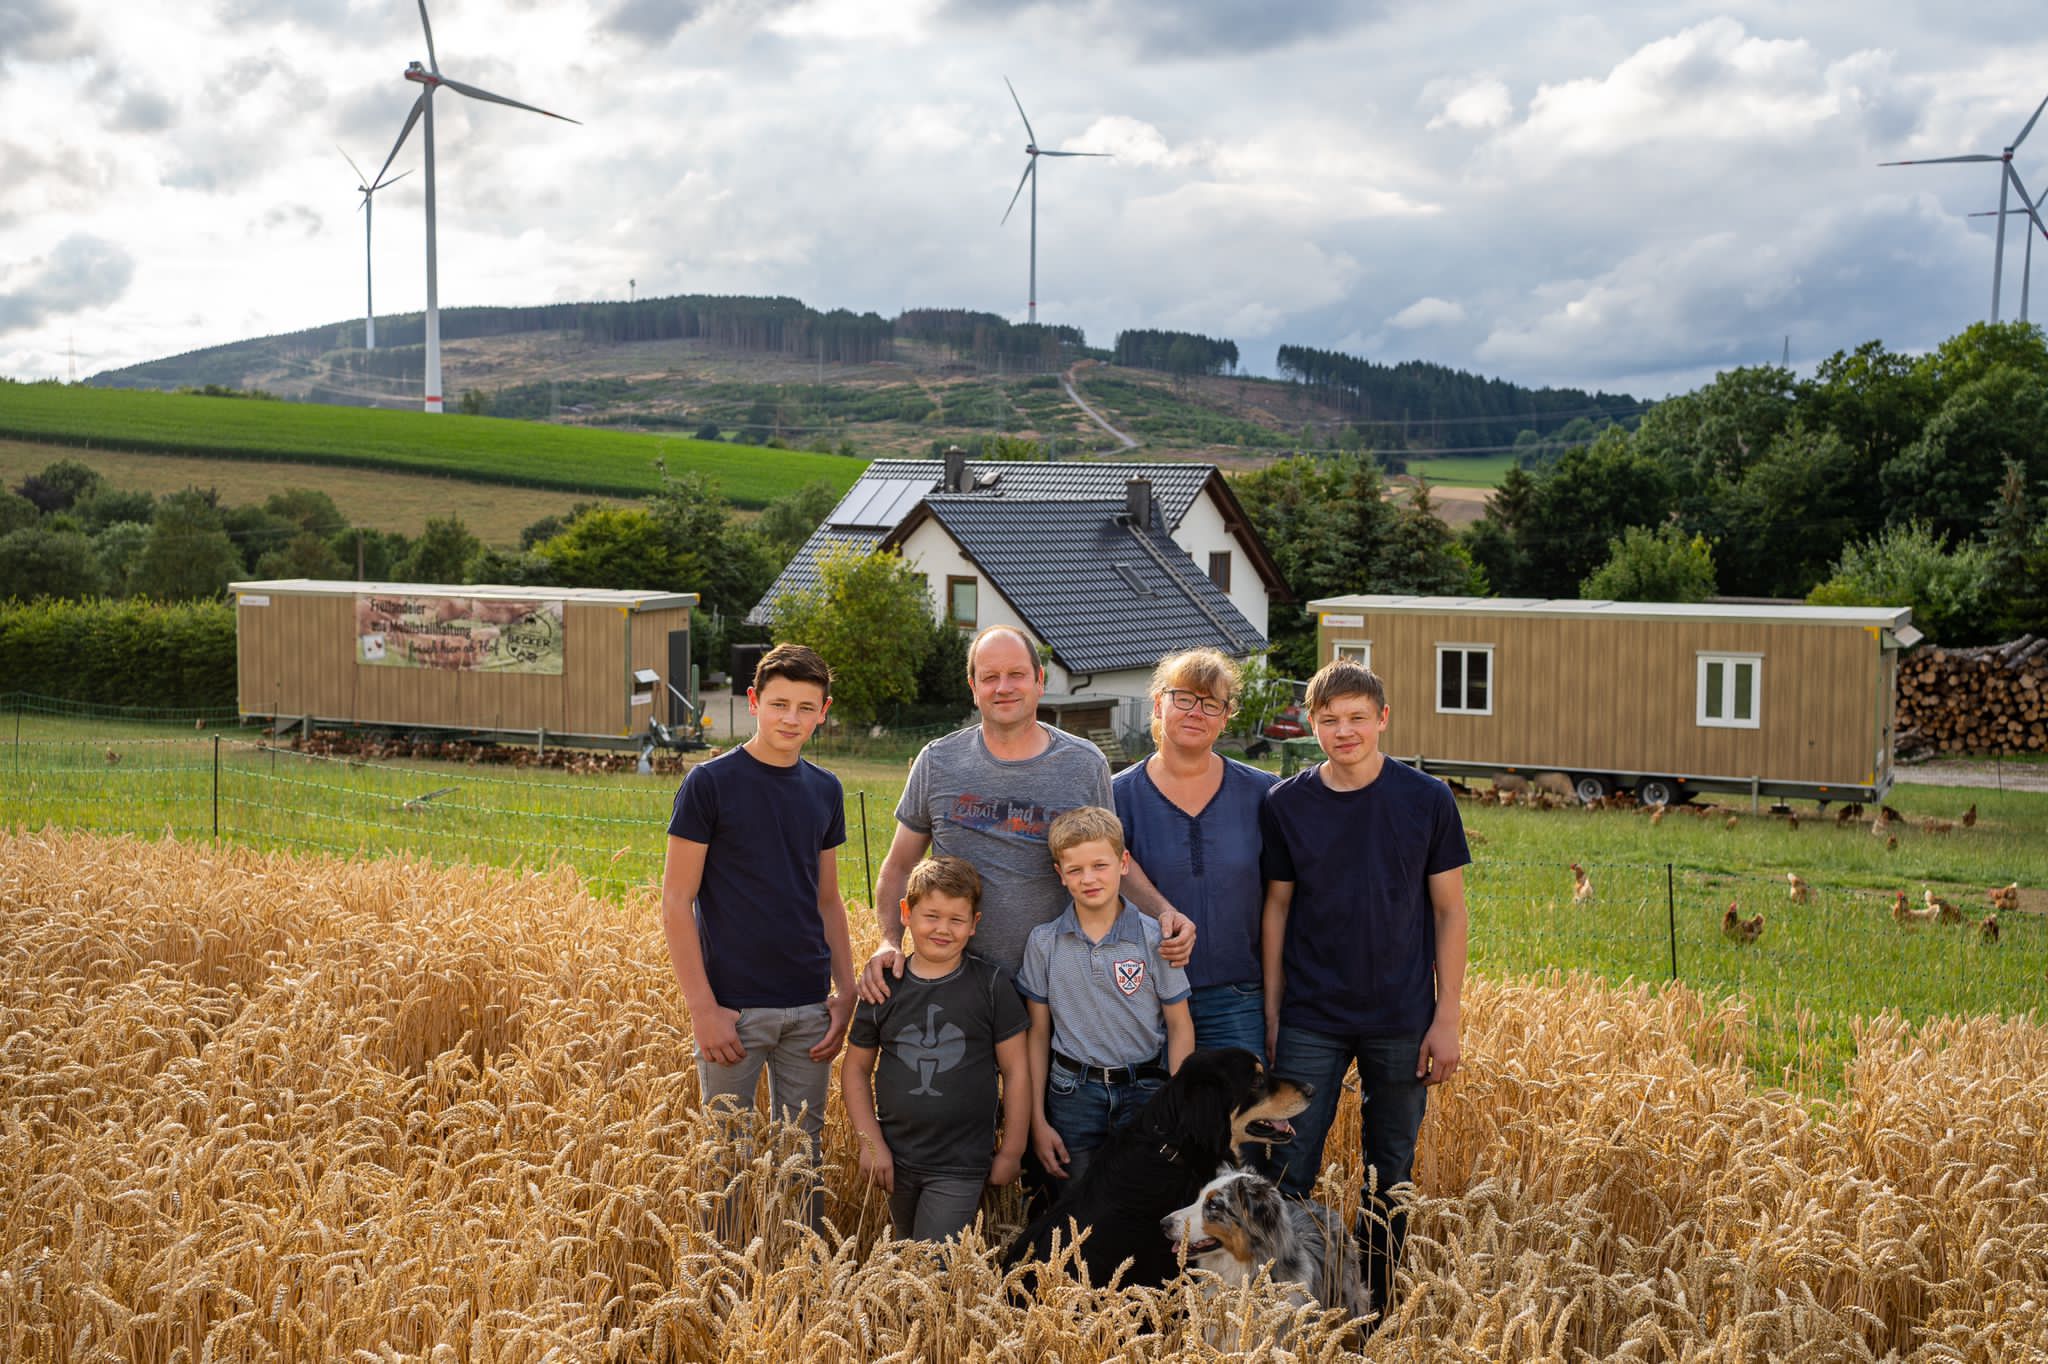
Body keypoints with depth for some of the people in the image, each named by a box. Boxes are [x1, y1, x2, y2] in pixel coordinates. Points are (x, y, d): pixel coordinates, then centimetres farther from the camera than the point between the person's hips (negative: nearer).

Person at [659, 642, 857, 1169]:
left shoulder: (825, 790, 7)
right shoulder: (711, 782, -8)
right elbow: (676, 902, -9)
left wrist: (846, 991, 5)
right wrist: (702, 1007, -13)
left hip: (810, 1008, 4)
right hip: (734, 1007, -4)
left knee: (803, 1150, 13)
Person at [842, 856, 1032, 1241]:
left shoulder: (992, 986, -6)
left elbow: (1015, 1070, -2)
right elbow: (856, 1067, 6)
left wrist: (1011, 1151, -1)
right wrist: (870, 1143, -2)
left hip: (961, 1165, -3)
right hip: (895, 1159, 3)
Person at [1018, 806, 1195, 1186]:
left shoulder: (1155, 939, -6)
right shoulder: (1044, 942, -1)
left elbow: (1180, 1027, -1)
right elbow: (1038, 1033, 4)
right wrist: (1038, 1121, 2)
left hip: (1144, 1091, -1)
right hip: (1073, 1093, 1)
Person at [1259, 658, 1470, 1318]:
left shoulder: (1426, 800, -5)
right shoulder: (1285, 804, -2)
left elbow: (1449, 911, 0)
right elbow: (1276, 908, 5)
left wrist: (1447, 1018, -3)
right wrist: (1271, 1013, 4)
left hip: (1402, 1022, 0)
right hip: (1311, 1022, 0)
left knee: (1391, 1174, 11)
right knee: (1289, 1170, -1)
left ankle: (1374, 1311, 27)